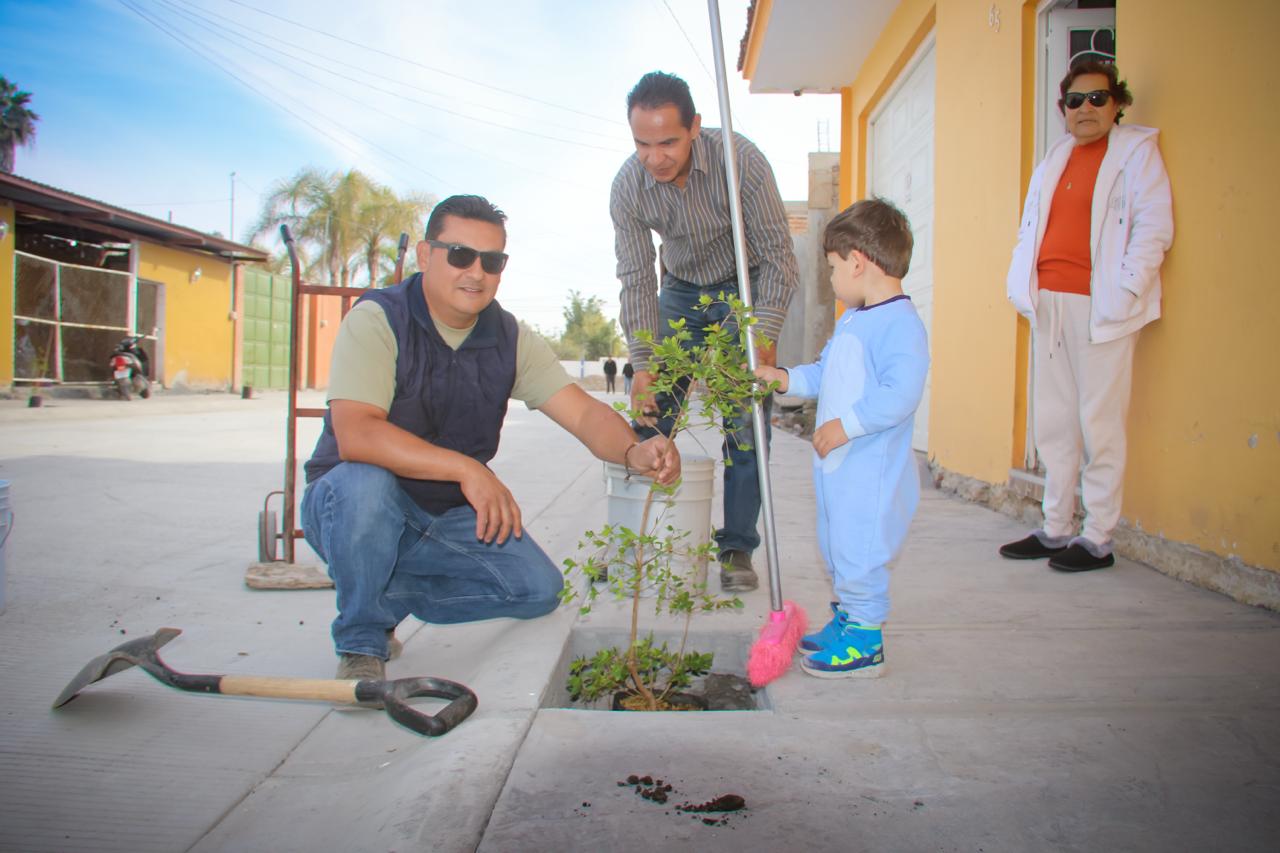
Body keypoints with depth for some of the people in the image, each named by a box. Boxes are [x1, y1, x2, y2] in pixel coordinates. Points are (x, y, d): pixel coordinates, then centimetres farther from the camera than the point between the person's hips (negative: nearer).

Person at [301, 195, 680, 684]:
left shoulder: (511, 340, -3)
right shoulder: (378, 319, -19)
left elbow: (583, 412, -13)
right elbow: (355, 435, -32)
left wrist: (633, 453, -35)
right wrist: (466, 469, -39)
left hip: (449, 519, 5)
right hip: (350, 509, -5)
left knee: (538, 588, -9)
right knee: (365, 481, -37)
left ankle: (390, 597, 9)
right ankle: (361, 644, -13)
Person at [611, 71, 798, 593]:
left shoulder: (740, 159, -28)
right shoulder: (628, 185, -20)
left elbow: (778, 254, -23)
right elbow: (637, 279, -15)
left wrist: (764, 334, -34)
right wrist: (643, 362, -23)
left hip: (745, 287, -2)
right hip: (681, 290, 3)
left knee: (745, 422, -10)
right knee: (646, 415, -2)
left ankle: (737, 549, 0)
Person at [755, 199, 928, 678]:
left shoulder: (900, 323, -19)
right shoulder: (850, 320, 13)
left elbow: (901, 392, -29)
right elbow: (825, 372, 26)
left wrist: (846, 424, -30)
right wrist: (787, 379, 15)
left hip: (872, 471, -10)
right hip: (836, 465, 10)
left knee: (859, 553, -3)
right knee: (836, 549, 20)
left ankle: (865, 644, 10)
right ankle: (845, 620, 35)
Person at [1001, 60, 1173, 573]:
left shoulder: (1137, 151, 3)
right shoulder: (1055, 157, 20)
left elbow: (1154, 229, -6)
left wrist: (1121, 294, -14)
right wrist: (1024, 287, 6)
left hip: (1099, 308, -6)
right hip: (1049, 303, 6)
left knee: (1099, 424, -5)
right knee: (1054, 423, 8)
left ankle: (1098, 540, 3)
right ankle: (1055, 530, 16)